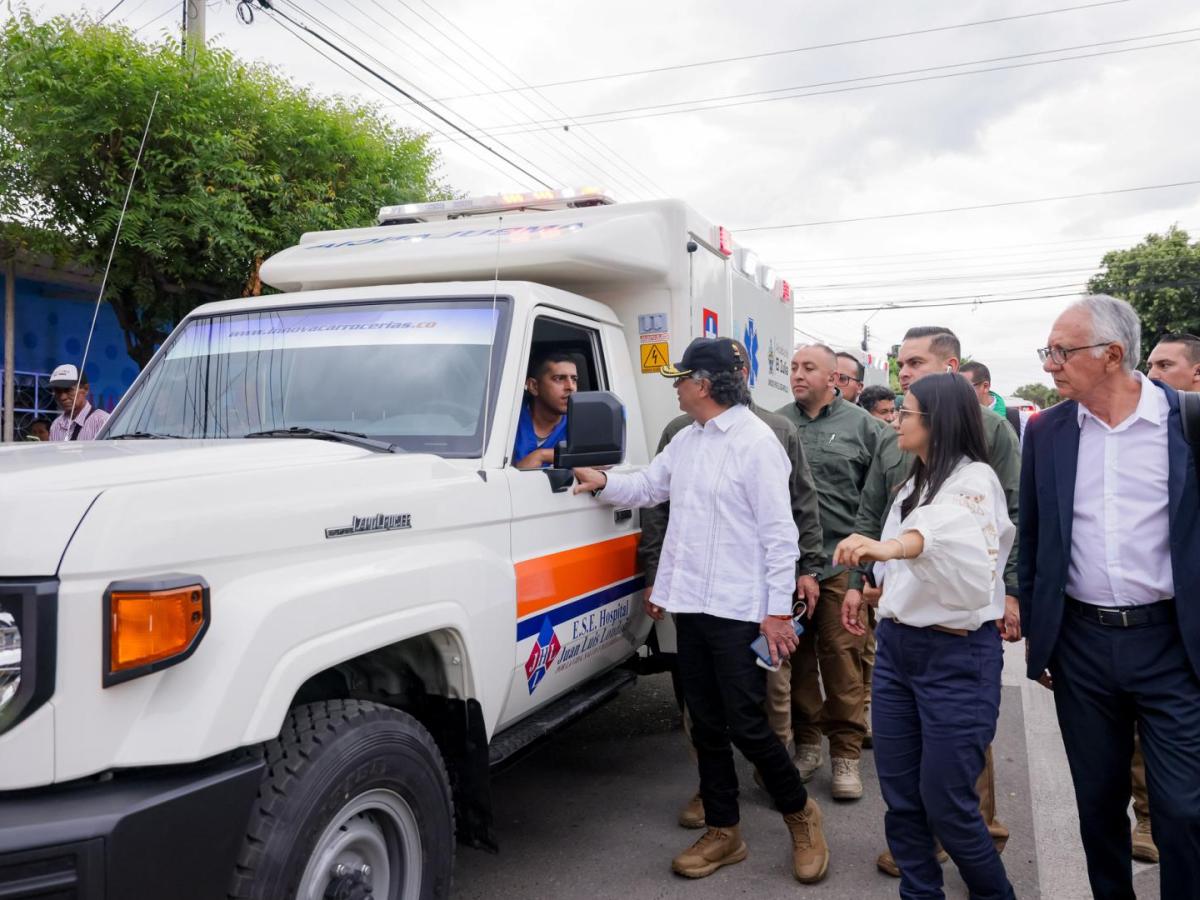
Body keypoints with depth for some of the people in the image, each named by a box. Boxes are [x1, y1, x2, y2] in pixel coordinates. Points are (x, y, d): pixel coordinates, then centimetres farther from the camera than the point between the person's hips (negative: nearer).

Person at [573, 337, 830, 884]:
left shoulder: (755, 441, -13)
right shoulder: (685, 440, 11)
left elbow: (779, 531, -14)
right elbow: (649, 486, 24)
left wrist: (778, 610, -16)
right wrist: (604, 483, 7)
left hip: (740, 611, -7)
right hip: (690, 605, 8)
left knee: (746, 727, -1)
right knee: (707, 726, 14)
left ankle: (801, 816, 25)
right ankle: (722, 832, 29)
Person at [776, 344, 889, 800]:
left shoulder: (862, 425, 2)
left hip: (841, 563, -2)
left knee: (842, 656, 2)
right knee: (796, 655, 11)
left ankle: (846, 752, 15)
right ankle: (807, 742, 27)